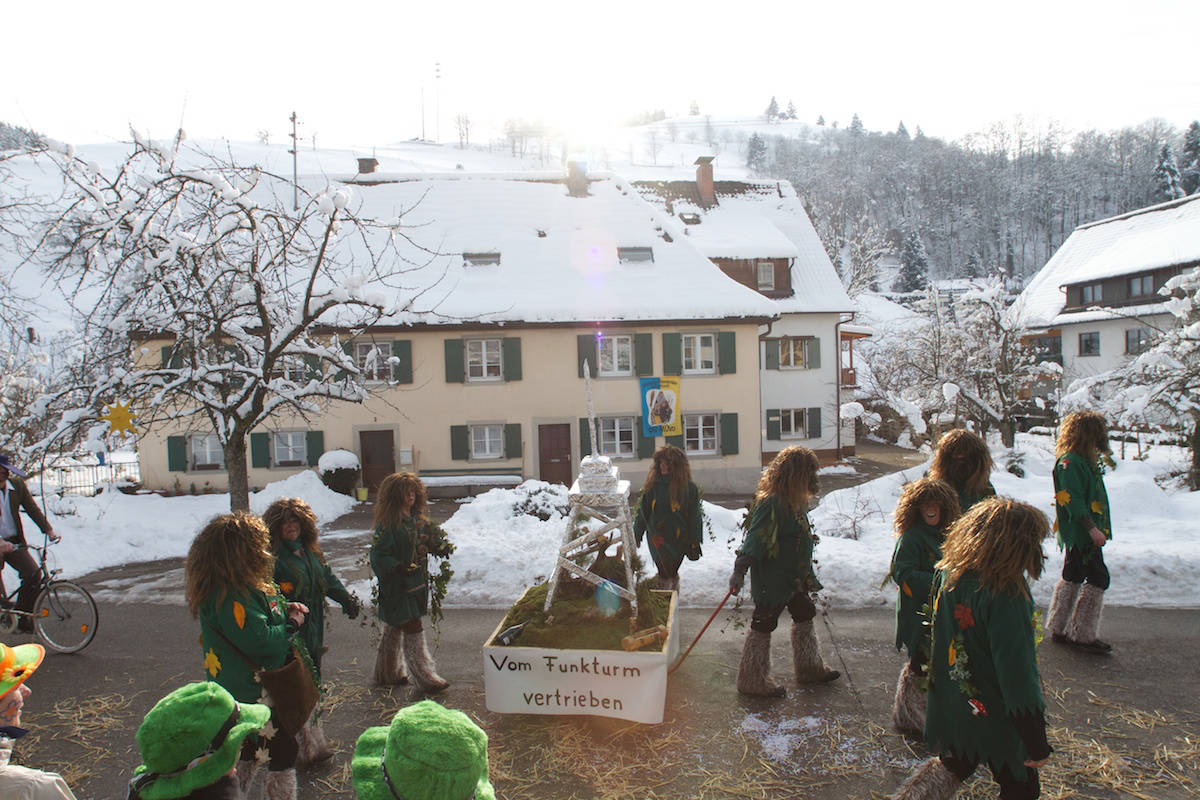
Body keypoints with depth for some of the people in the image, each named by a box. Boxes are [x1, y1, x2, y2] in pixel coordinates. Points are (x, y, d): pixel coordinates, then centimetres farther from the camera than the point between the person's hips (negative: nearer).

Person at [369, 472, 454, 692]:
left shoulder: (418, 519, 7)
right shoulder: (387, 524, -17)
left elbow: (432, 538, 17)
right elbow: (379, 557, -20)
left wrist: (441, 546, -4)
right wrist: (400, 568, -33)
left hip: (417, 583, 8)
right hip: (397, 589, -8)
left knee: (394, 630, 20)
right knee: (414, 632, -5)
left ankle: (389, 673, 34)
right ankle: (426, 677, 2)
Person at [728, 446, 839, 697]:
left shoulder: (796, 502, 6)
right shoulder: (771, 504, -25)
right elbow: (756, 539, -31)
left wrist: (808, 577, 27)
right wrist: (739, 570, -37)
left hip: (794, 579, 10)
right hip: (772, 580, -10)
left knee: (804, 617, 21)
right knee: (763, 625, 3)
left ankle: (809, 669, 41)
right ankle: (752, 681, 17)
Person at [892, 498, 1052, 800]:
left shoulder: (946, 575, -7)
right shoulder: (1005, 597, -28)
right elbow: (1018, 674, -25)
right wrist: (1037, 745, -16)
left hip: (949, 709, 6)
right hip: (996, 719, -6)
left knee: (955, 767, 27)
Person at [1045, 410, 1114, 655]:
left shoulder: (1085, 460, 14)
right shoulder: (1070, 462, -17)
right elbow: (1073, 499, -22)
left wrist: (1096, 528, 20)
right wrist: (1092, 529, -24)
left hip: (1080, 533, 10)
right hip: (1081, 533, -10)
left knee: (1072, 577, 14)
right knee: (1098, 578, -5)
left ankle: (1059, 629, 22)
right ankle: (1083, 635, 3)